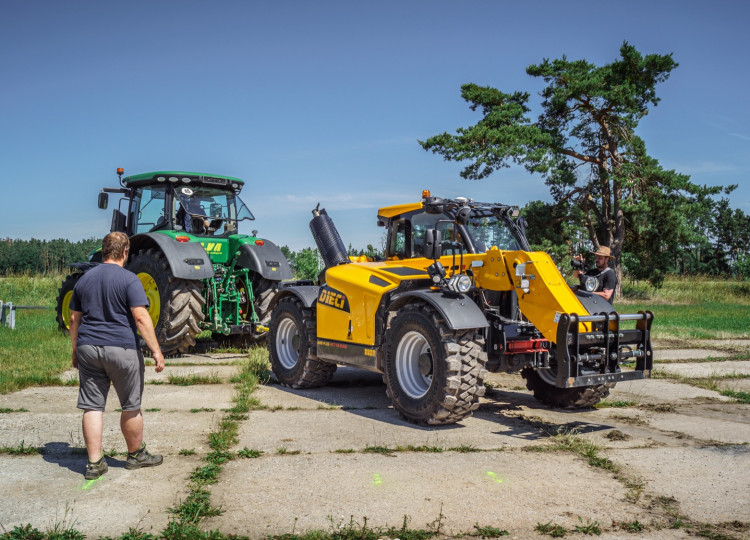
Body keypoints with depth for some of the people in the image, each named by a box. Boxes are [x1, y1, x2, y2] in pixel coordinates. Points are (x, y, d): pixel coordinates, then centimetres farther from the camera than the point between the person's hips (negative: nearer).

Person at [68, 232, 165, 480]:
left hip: (87, 348, 5)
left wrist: (76, 350, 23)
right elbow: (141, 318, -16)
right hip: (122, 348, -5)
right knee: (131, 407, 10)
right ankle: (136, 455, 24)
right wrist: (156, 350, -13)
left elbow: (74, 319, 14)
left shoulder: (84, 279, 10)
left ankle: (94, 463, 8)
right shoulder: (129, 279, -8)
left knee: (92, 407, 7)